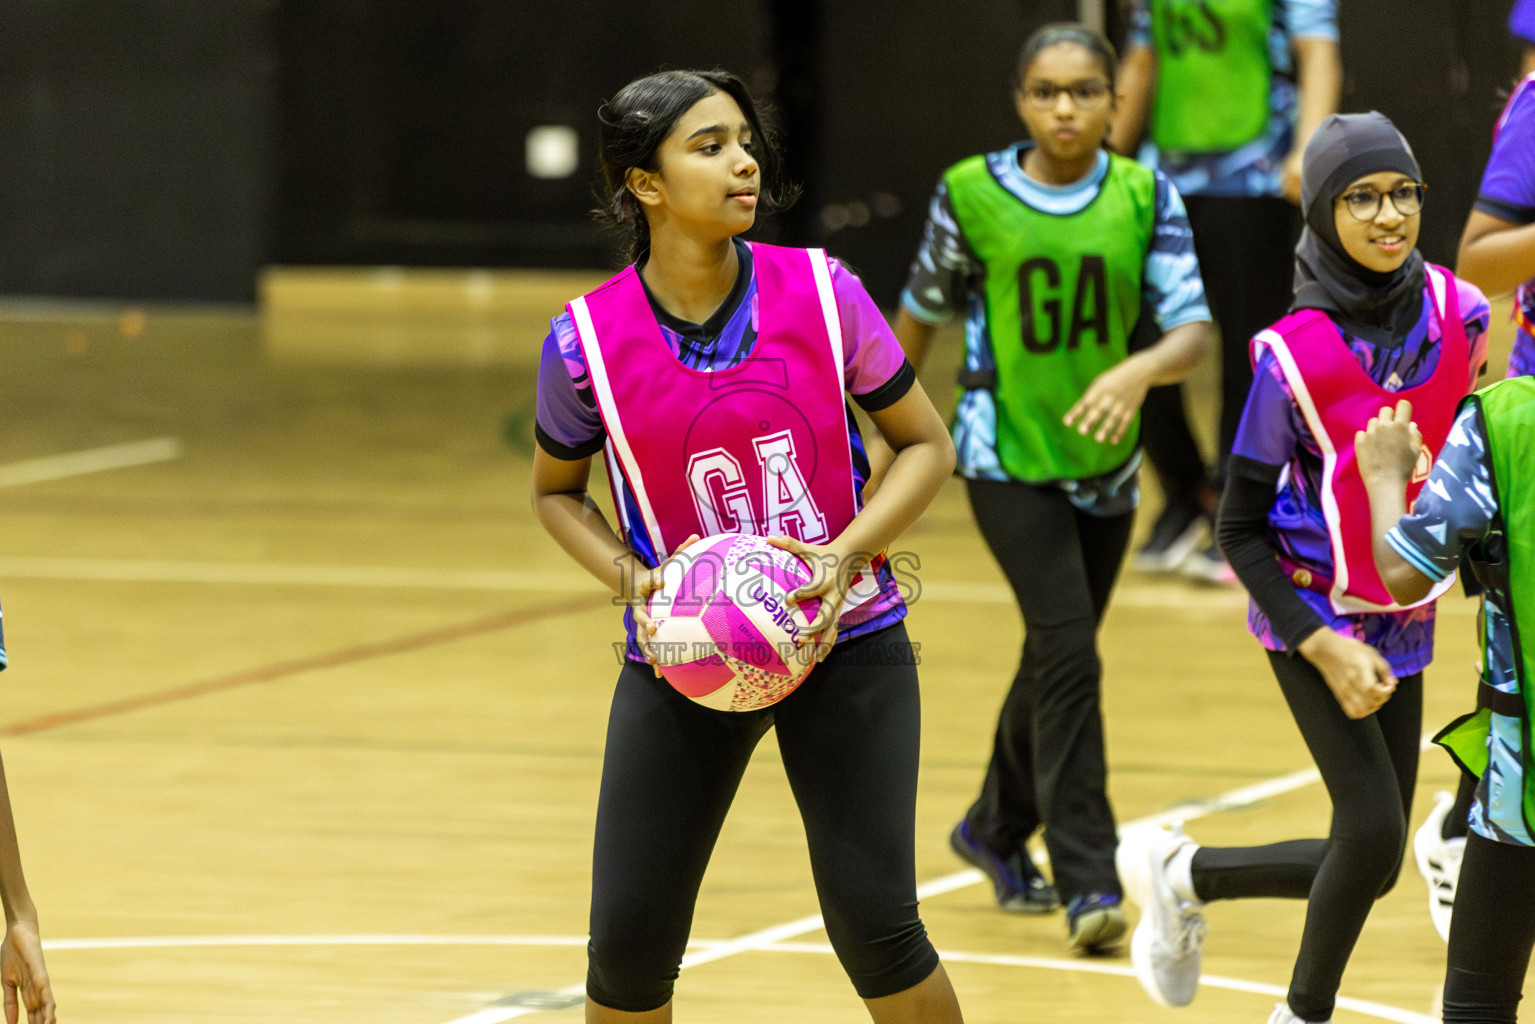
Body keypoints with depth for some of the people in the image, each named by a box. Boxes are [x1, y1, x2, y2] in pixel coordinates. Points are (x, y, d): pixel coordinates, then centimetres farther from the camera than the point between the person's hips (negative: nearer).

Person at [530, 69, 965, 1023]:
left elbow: (927, 446, 1)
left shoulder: (820, 292, -9)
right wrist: (629, 577, -10)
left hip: (844, 640, 0)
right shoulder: (588, 340, -9)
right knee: (630, 941, 0)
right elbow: (557, 492, 9)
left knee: (874, 921, -7)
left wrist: (846, 555, -15)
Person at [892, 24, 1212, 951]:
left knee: (1056, 662, 15)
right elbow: (923, 312, 6)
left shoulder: (1146, 197, -5)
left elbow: (1194, 331, -12)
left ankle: (998, 830, 39)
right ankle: (1087, 879, -17)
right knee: (1068, 648, -18)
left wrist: (1138, 372, -33)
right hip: (1006, 457, -3)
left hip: (1103, 462, 3)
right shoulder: (972, 194, -7)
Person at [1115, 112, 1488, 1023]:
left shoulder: (1459, 314, -6)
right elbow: (1240, 529, -11)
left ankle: (1183, 874, 28)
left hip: (1404, 613, 5)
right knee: (1374, 838, -14)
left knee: (1369, 862, 5)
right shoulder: (1295, 353, -17)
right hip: (1314, 609, -5)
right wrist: (1321, 645, -18)